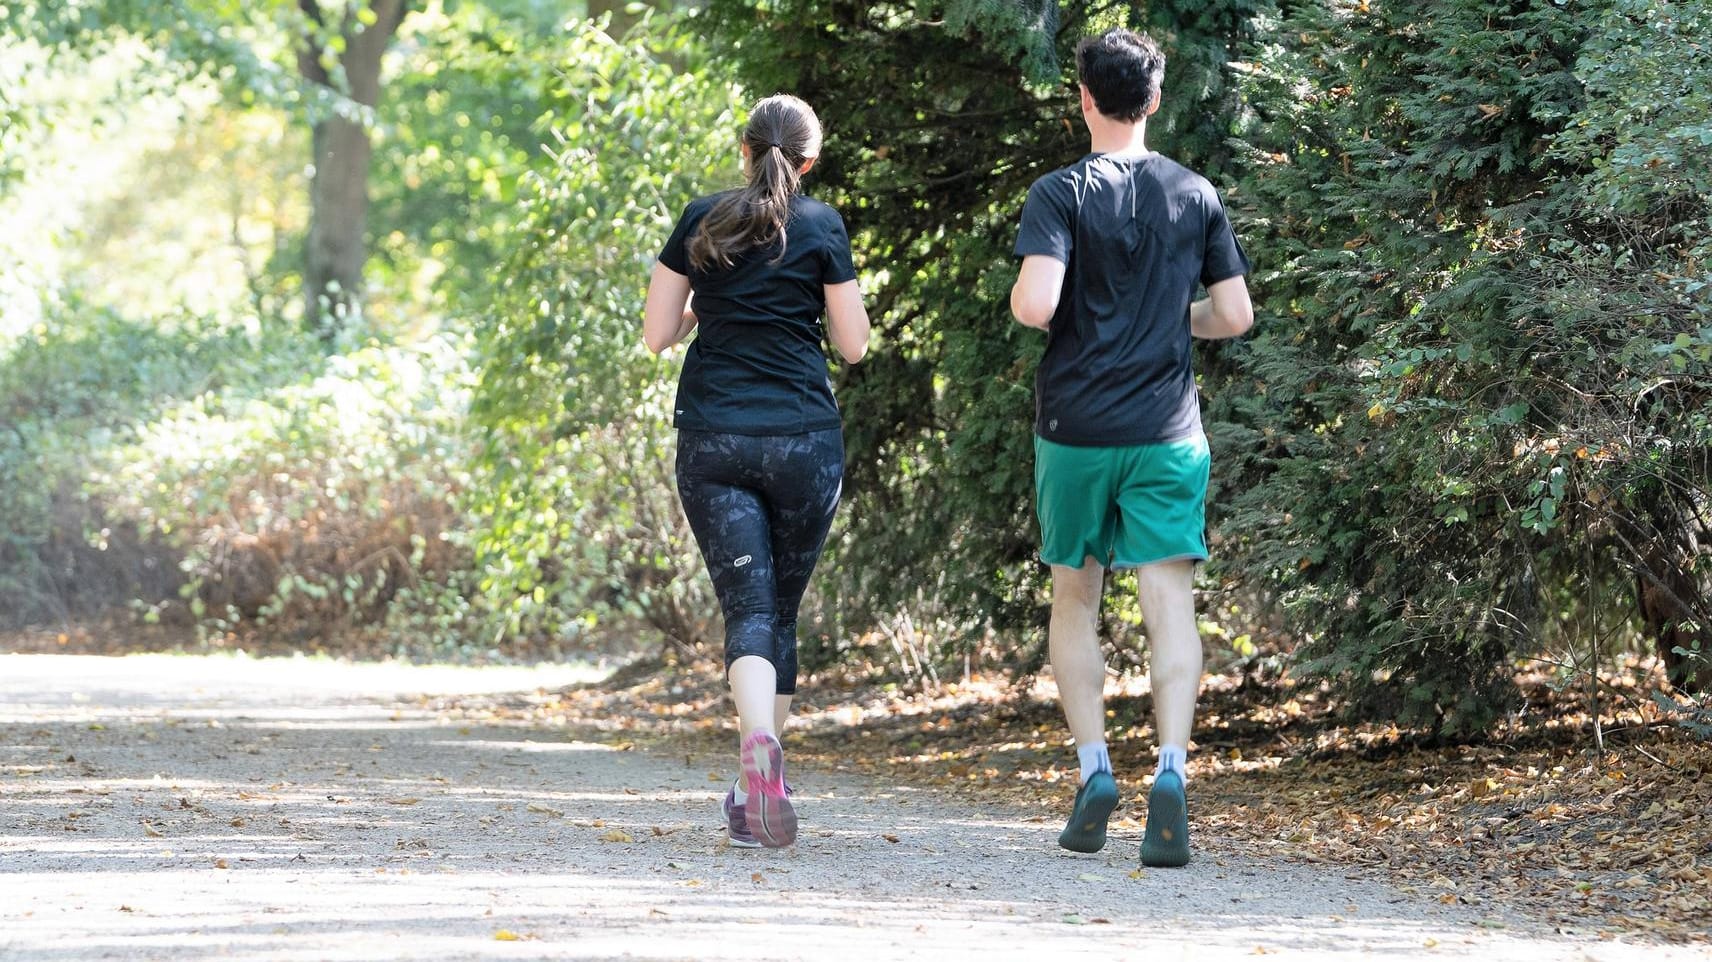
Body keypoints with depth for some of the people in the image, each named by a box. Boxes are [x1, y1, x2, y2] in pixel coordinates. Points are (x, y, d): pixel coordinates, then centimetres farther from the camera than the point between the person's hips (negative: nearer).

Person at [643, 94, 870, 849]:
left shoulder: (702, 221, 5)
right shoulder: (820, 228, -1)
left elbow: (657, 334, 6)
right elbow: (853, 344, 3)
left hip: (711, 440, 1)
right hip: (803, 439, -1)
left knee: (747, 608, -5)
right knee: (782, 610, 12)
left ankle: (759, 744, -34)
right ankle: (753, 795, 17)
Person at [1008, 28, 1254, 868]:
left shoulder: (1062, 194, -6)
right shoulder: (1195, 196, 4)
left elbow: (1035, 303, -18)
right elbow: (1235, 315, 6)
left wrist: (1022, 300, 4)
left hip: (1075, 428, -1)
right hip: (1167, 432, 1)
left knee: (1074, 598, 14)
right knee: (1170, 602, -5)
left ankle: (1094, 770, 6)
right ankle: (1171, 771, -22)